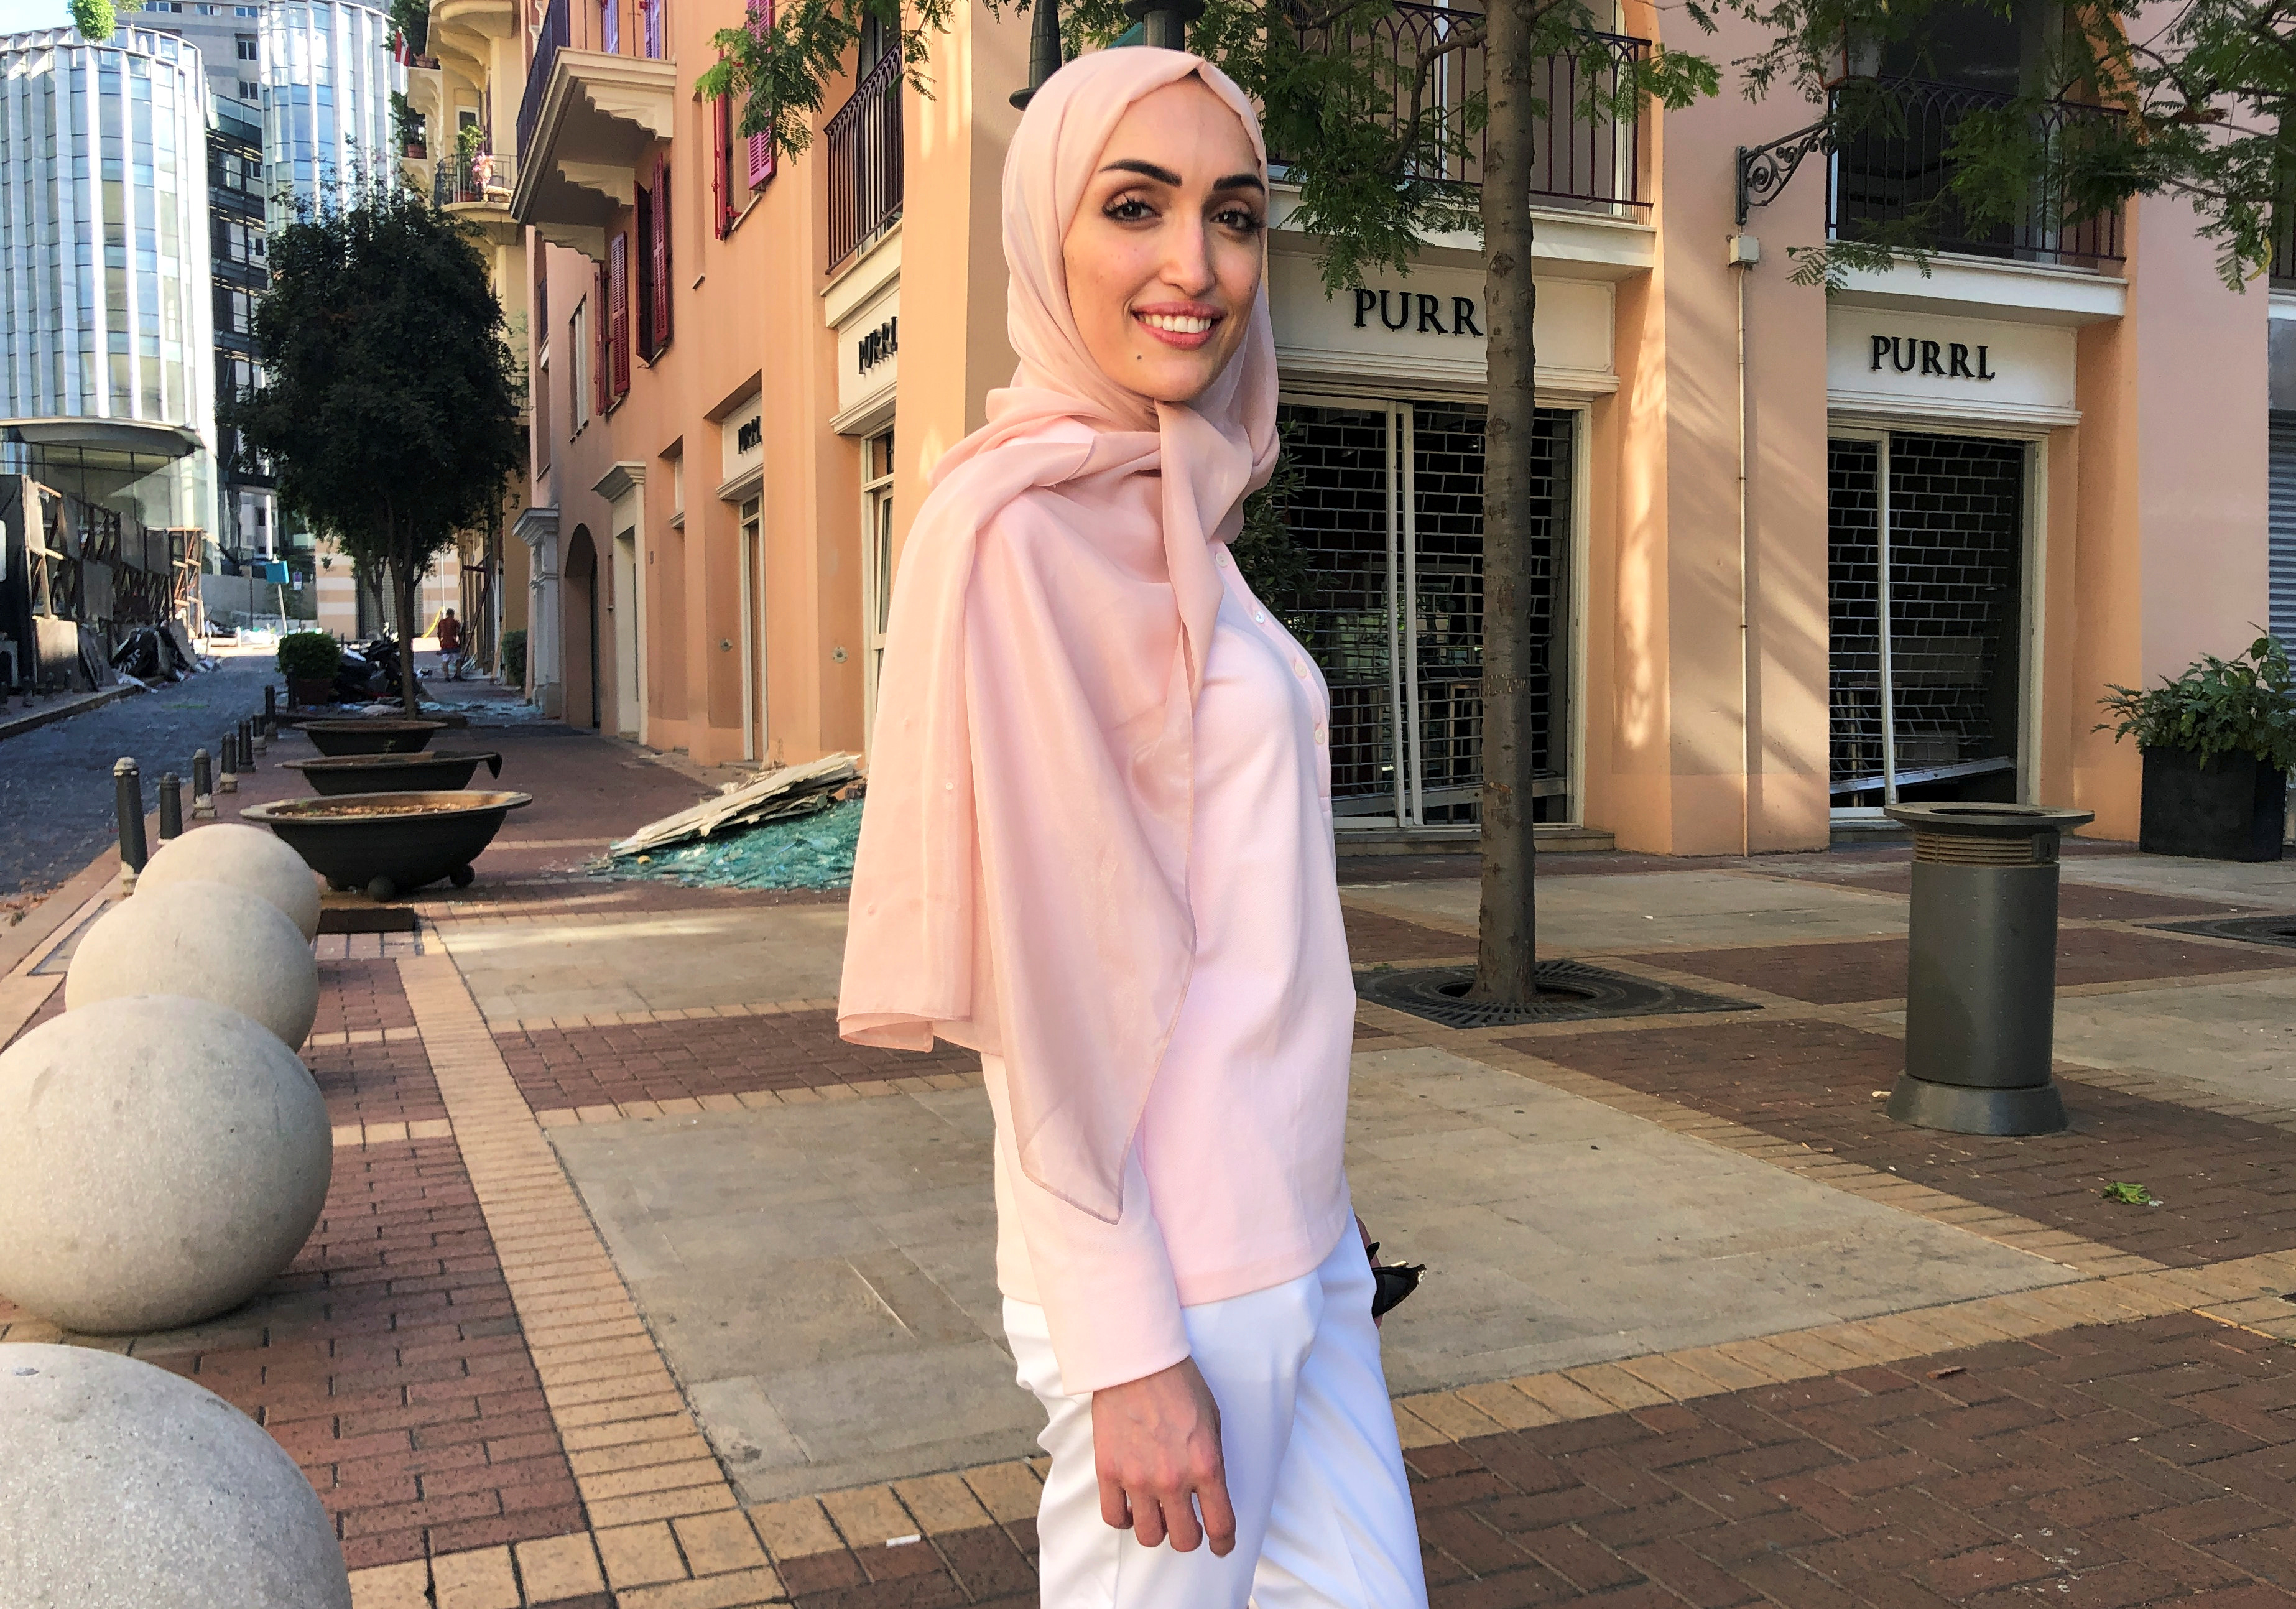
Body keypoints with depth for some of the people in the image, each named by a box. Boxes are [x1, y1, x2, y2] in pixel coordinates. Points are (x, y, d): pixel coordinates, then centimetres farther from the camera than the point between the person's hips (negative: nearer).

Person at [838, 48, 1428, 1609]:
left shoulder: (1172, 505, 10)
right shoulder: (1020, 522, -17)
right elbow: (1045, 972, -19)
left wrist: (1305, 1202, 17)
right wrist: (1132, 1350, -17)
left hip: (1292, 1228, 9)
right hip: (1166, 1267, -8)